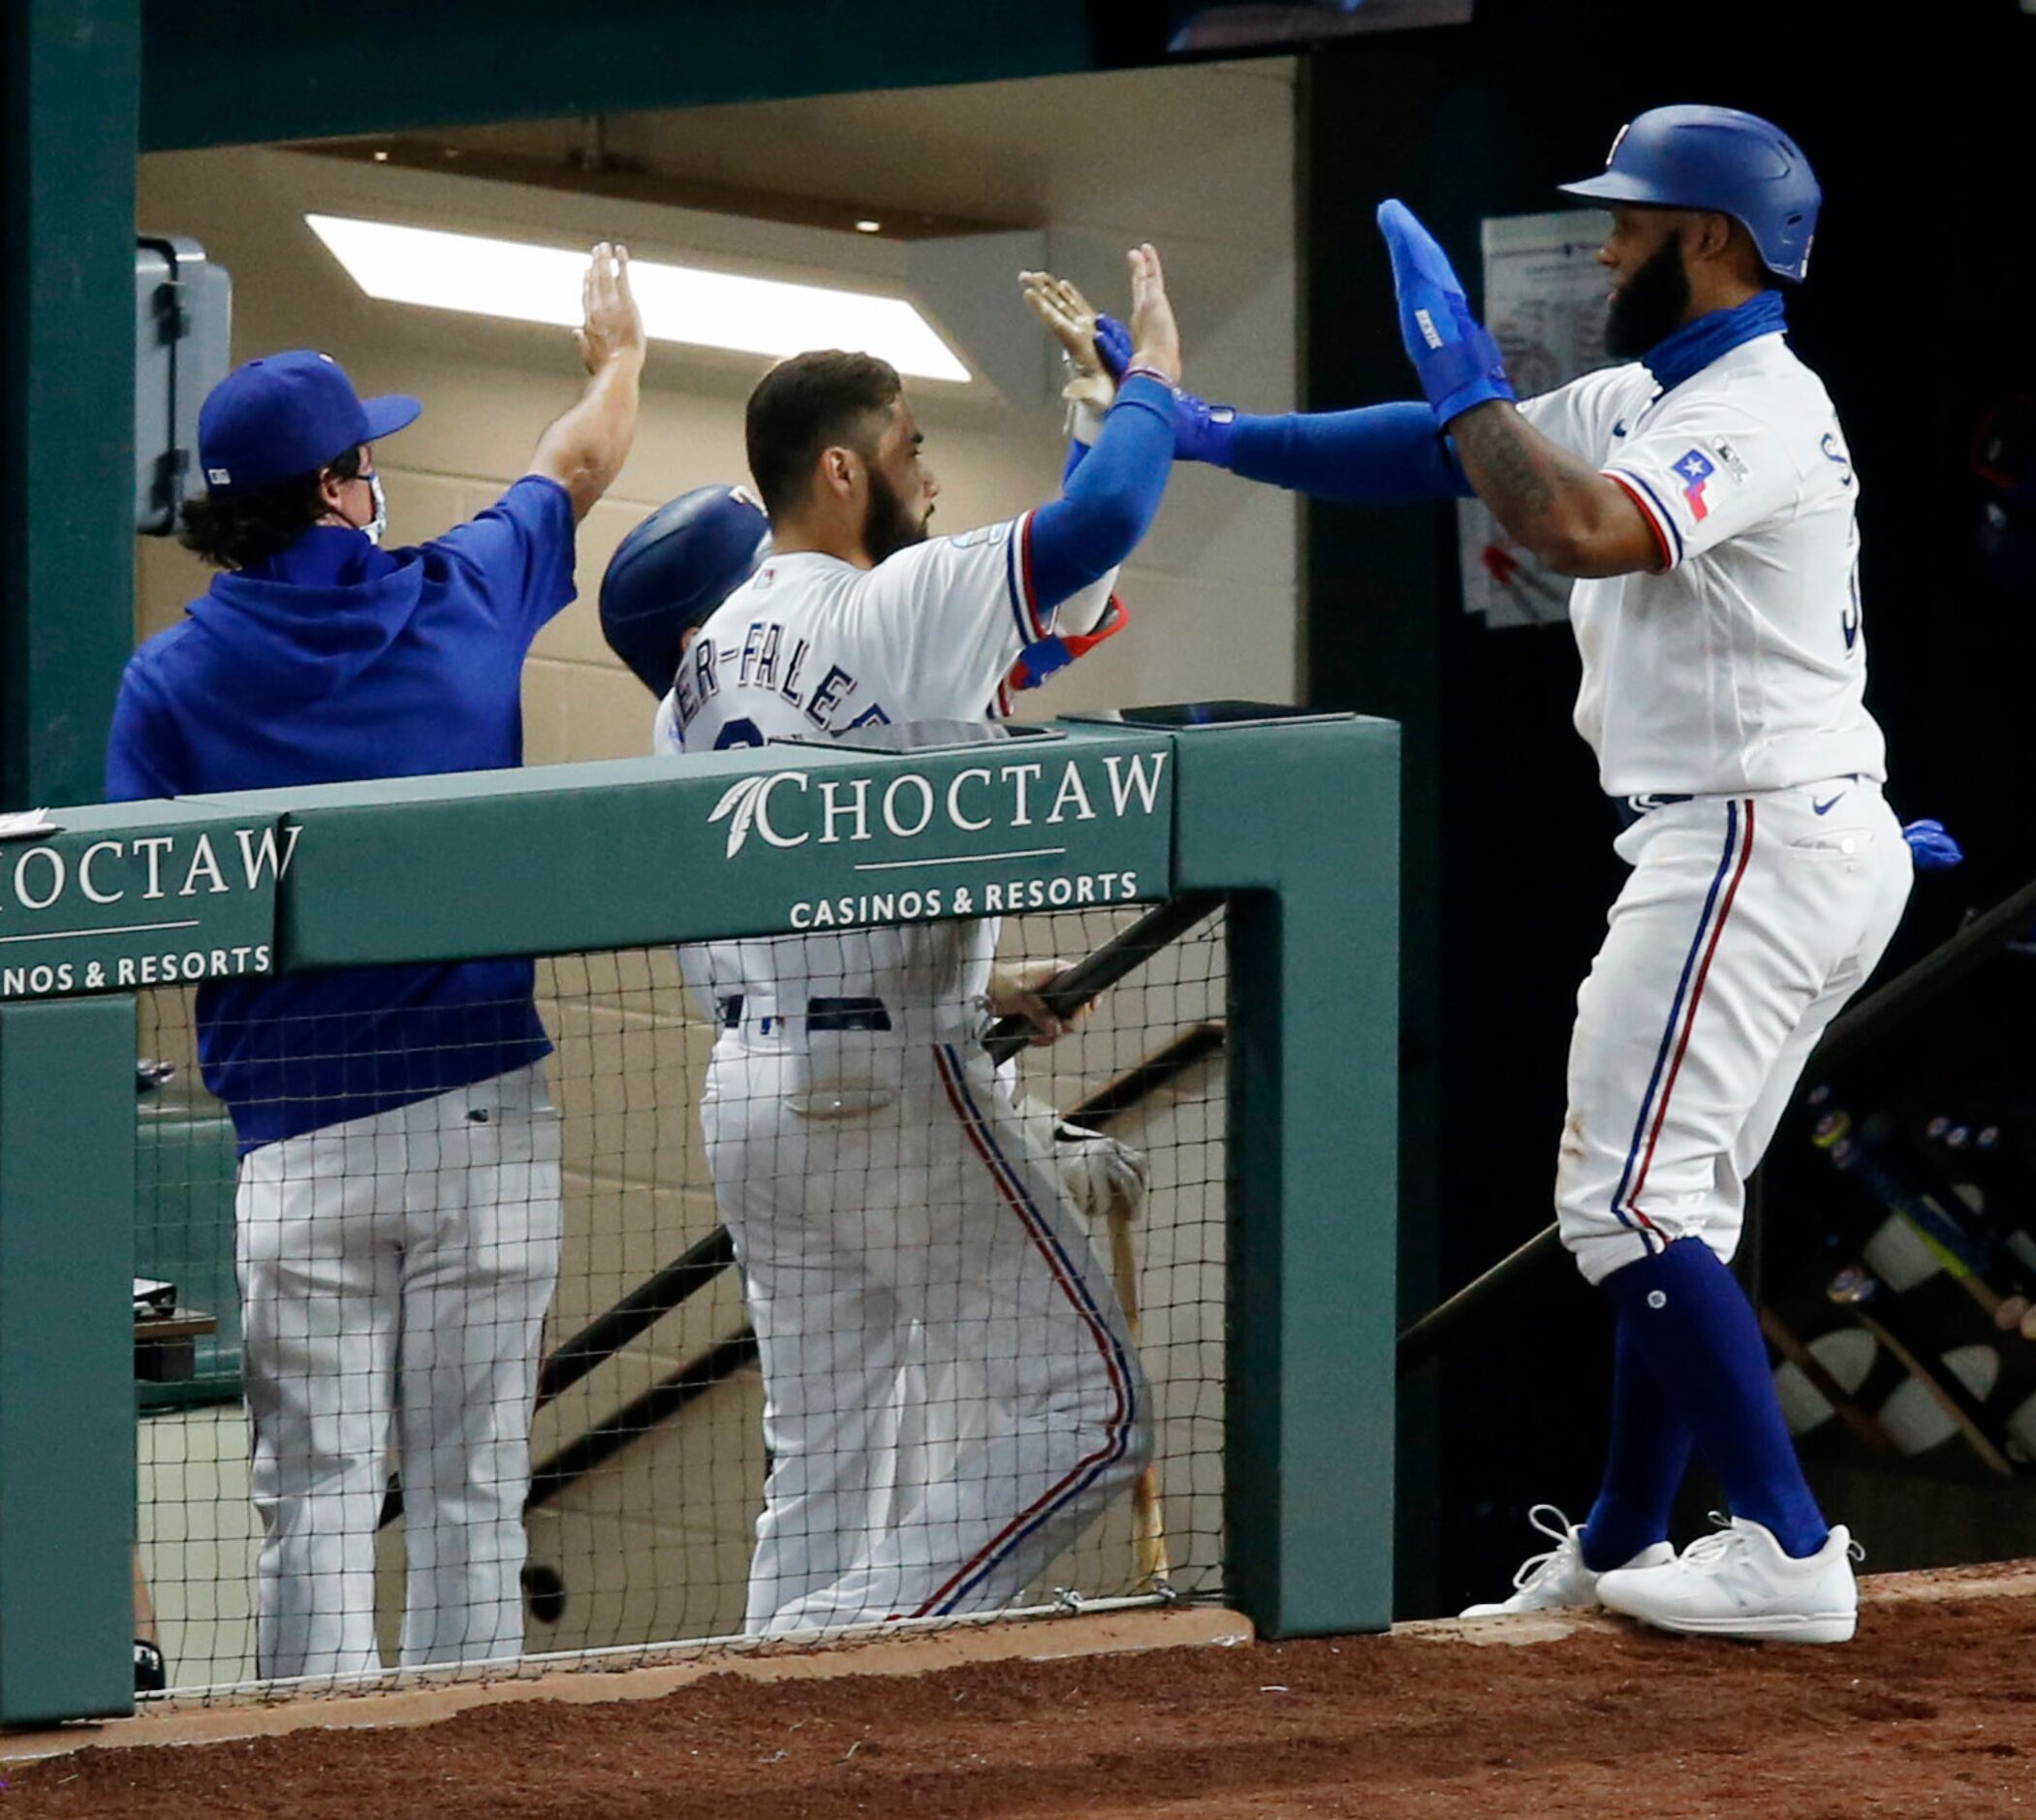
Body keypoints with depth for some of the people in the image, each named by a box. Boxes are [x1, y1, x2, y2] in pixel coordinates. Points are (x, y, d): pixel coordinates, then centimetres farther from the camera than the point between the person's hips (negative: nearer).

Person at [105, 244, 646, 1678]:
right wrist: (620, 354, 41)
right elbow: (582, 468, 23)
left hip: (298, 1141, 0)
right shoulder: (462, 602, 2)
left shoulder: (171, 681, -1)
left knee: (317, 1497, 1)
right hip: (482, 1118, 0)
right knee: (473, 1493, 4)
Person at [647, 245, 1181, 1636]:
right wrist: (1152, 377, -2)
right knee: (1085, 1404, -5)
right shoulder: (901, 605, -12)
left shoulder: (706, 659, 13)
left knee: (826, 1456, 13)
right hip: (893, 1086, -9)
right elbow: (1102, 517, -22)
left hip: (749, 1088, 9)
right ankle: (867, 1634, -16)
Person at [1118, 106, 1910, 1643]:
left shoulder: (1755, 409, -15)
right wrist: (1217, 437, 15)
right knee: (1667, 1203, 17)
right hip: (1805, 845, 11)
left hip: (1754, 850, -11)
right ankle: (1622, 1549, 25)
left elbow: (1581, 529, -32)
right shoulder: (1647, 403, 16)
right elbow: (1445, 455, 19)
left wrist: (1469, 382, -20)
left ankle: (1793, 1553, -15)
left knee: (1631, 1200, -12)